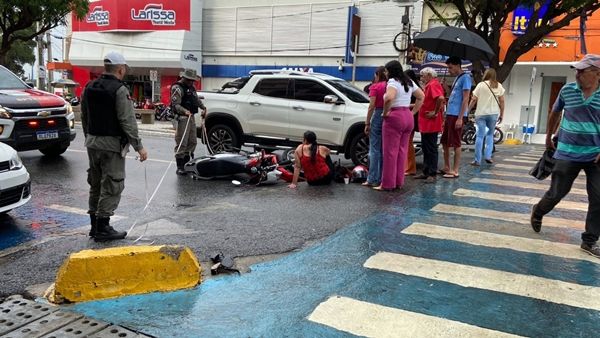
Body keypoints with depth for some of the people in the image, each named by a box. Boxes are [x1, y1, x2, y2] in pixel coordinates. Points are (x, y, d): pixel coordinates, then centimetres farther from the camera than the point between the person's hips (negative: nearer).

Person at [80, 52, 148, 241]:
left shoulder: (89, 88, 10)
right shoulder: (119, 90, -14)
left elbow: (84, 117, 16)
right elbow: (127, 122, -18)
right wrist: (138, 146, -15)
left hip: (92, 143, 8)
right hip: (112, 144, -8)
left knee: (96, 185, 16)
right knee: (111, 187, -1)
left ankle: (95, 225, 23)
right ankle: (103, 228, 2)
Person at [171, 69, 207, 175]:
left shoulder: (191, 87, 19)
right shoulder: (177, 88, -9)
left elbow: (197, 100, 32)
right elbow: (175, 104, -20)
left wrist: (203, 108, 17)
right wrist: (185, 111, -35)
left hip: (191, 117, 9)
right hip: (183, 118, -9)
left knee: (192, 142, 13)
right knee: (181, 143, -9)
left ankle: (186, 163, 24)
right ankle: (179, 167, -4)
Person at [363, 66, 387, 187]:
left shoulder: (375, 87, -4)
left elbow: (372, 106, -9)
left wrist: (367, 123, -6)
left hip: (378, 116, -4)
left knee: (374, 149, 0)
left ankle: (372, 179, -1)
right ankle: (383, 178, 14)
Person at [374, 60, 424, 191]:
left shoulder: (393, 82, -11)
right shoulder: (409, 82, 15)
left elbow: (389, 97, -30)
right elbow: (421, 97, 22)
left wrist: (385, 112, -16)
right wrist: (412, 112, 18)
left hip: (394, 117, -8)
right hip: (408, 117, 8)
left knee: (390, 152, -3)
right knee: (402, 151, 12)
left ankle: (387, 184, 1)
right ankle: (399, 181, 18)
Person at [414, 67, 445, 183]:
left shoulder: (433, 85, -14)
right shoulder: (429, 85, 17)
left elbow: (441, 98, -31)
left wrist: (436, 112, -23)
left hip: (431, 123, -10)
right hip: (426, 123, 10)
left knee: (431, 149, -5)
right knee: (426, 148, 14)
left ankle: (432, 174, 1)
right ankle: (426, 172, 22)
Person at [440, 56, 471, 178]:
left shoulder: (465, 77, -8)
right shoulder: (456, 79, 19)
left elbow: (465, 99, -14)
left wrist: (460, 118, -19)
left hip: (456, 116, -9)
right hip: (450, 115, 9)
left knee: (455, 144, -4)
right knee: (445, 142, 13)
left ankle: (455, 171, 2)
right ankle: (447, 167, 22)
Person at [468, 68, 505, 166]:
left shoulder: (481, 85, -1)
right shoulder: (499, 86, 7)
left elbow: (473, 100, -4)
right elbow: (502, 101, 4)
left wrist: (467, 111, 4)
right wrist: (501, 114, 12)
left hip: (481, 114, -2)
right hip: (493, 114, 2)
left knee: (480, 136, -1)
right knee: (490, 134, 18)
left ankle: (477, 160, 0)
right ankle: (488, 156, 6)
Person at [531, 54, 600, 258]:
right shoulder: (567, 90, -2)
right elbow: (555, 113, 15)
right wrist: (548, 137, 21)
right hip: (568, 153, 0)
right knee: (556, 193, 4)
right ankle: (538, 212, 36)